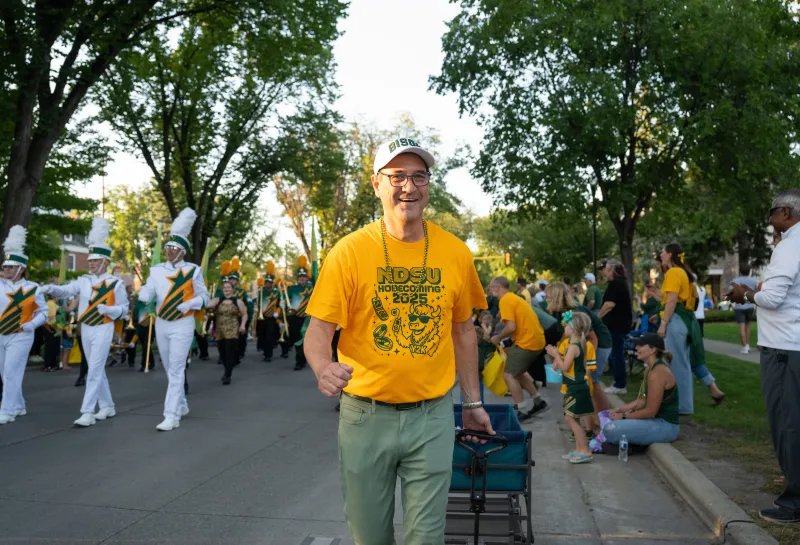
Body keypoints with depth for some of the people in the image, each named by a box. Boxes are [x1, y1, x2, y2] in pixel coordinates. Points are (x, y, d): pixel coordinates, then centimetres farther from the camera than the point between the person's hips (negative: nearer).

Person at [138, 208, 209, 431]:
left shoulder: (193, 271, -6)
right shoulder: (156, 270, 2)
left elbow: (203, 296, -2)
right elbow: (146, 296, -6)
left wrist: (189, 304, -19)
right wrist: (143, 293, -27)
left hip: (182, 325, -5)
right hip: (161, 324, 5)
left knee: (176, 370, -9)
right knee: (169, 369, 16)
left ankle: (172, 416, -7)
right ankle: (181, 405, 34)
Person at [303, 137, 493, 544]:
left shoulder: (455, 252, 0)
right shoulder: (350, 252, -8)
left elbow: (463, 330, 10)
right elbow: (319, 330, -10)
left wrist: (472, 402, 12)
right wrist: (323, 368, -31)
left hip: (432, 416, 1)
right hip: (365, 414, -1)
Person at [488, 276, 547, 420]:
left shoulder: (505, 300, -14)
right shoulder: (515, 298, 18)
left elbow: (511, 327, -23)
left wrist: (498, 338, -6)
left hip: (527, 342, -10)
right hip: (536, 340, 10)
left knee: (509, 375, -3)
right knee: (517, 372, 22)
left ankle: (524, 410, -2)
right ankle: (538, 401, 27)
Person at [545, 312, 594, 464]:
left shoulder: (574, 346, -20)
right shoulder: (578, 344, 11)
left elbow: (565, 367, -21)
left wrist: (556, 355, -11)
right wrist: (558, 355, 7)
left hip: (577, 389, -10)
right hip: (575, 387, 10)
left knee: (571, 418, -7)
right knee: (572, 418, 15)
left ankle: (585, 451, -3)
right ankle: (579, 449, 22)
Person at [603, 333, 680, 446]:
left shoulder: (657, 373, -22)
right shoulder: (650, 369, 10)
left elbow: (650, 411, -22)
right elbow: (641, 400, 13)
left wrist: (623, 416, -12)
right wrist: (618, 410, 3)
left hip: (665, 426, -10)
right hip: (656, 420, 10)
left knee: (611, 430, -25)